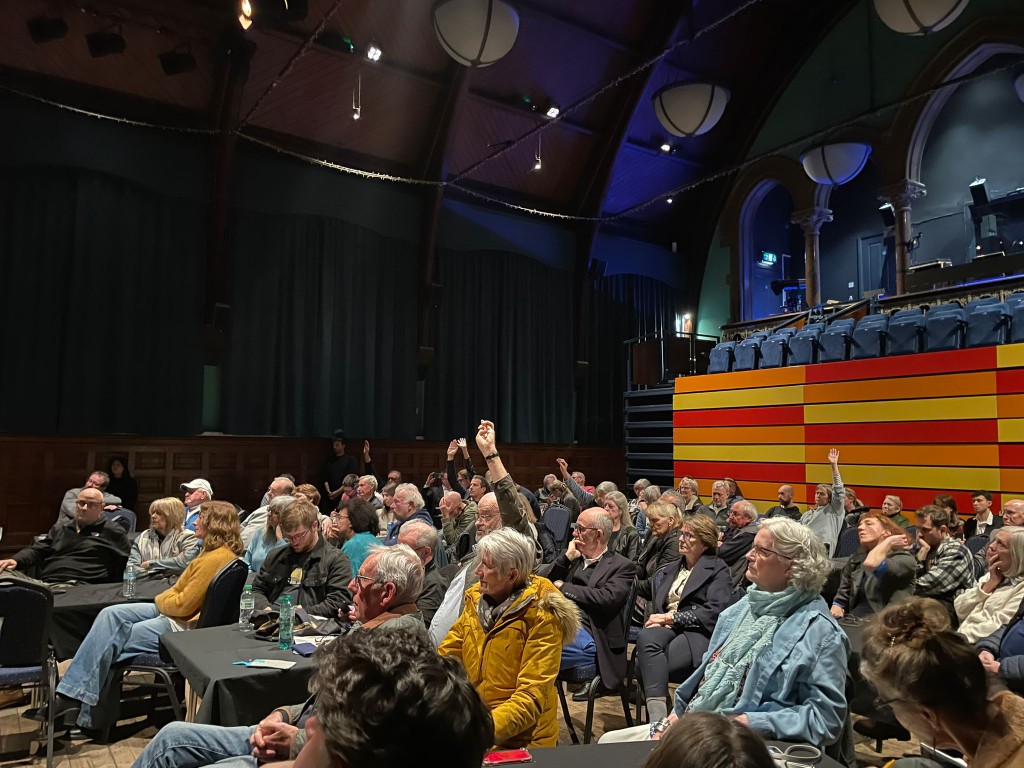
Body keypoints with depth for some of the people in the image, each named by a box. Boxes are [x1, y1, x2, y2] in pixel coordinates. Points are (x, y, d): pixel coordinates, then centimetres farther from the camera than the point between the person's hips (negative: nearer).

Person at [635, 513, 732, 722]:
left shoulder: (718, 569, 10)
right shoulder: (669, 570, 29)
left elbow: (715, 612, -6)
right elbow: (656, 605, 21)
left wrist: (671, 618, -9)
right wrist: (660, 620, -6)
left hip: (699, 634, -4)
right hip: (668, 629, 5)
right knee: (646, 638, -36)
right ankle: (657, 716, -44)